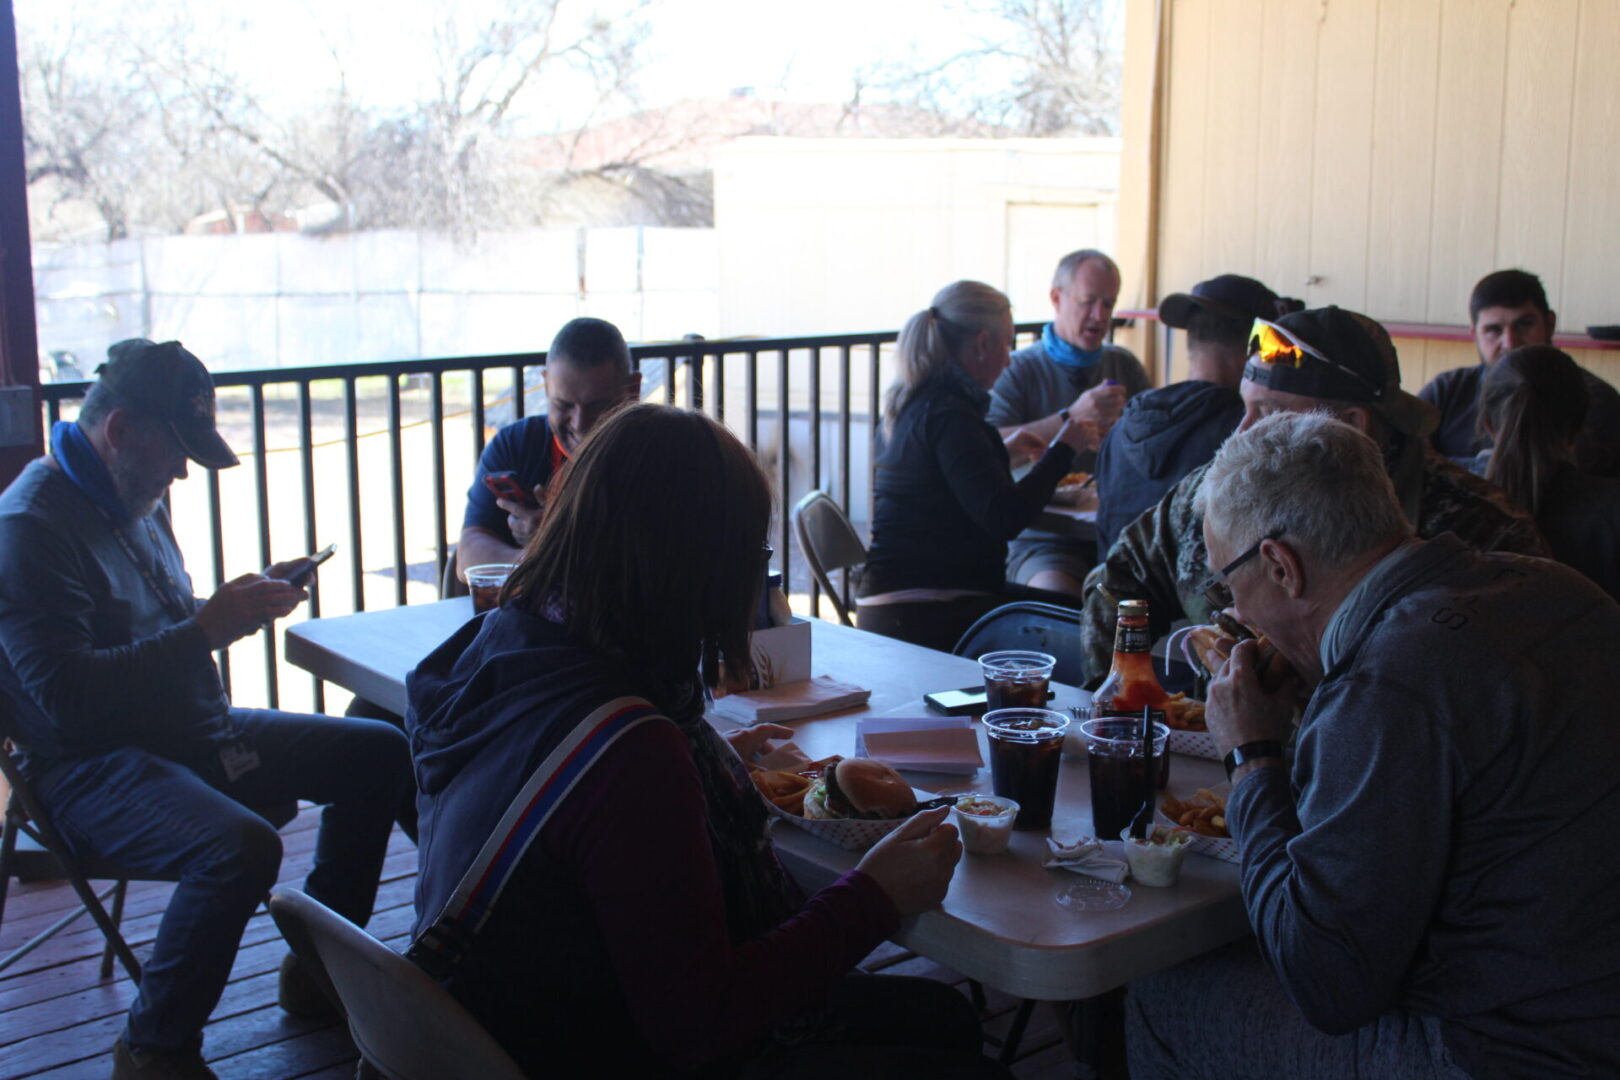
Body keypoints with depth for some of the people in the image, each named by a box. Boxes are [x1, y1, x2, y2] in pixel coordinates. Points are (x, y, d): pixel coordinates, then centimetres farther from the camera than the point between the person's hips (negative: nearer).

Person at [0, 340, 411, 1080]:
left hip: (191, 731, 10)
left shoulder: (134, 500, 12)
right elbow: (65, 695, -27)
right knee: (241, 846, -36)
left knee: (380, 751, 7)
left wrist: (242, 603, 3)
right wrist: (203, 632, -24)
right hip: (91, 763, -10)